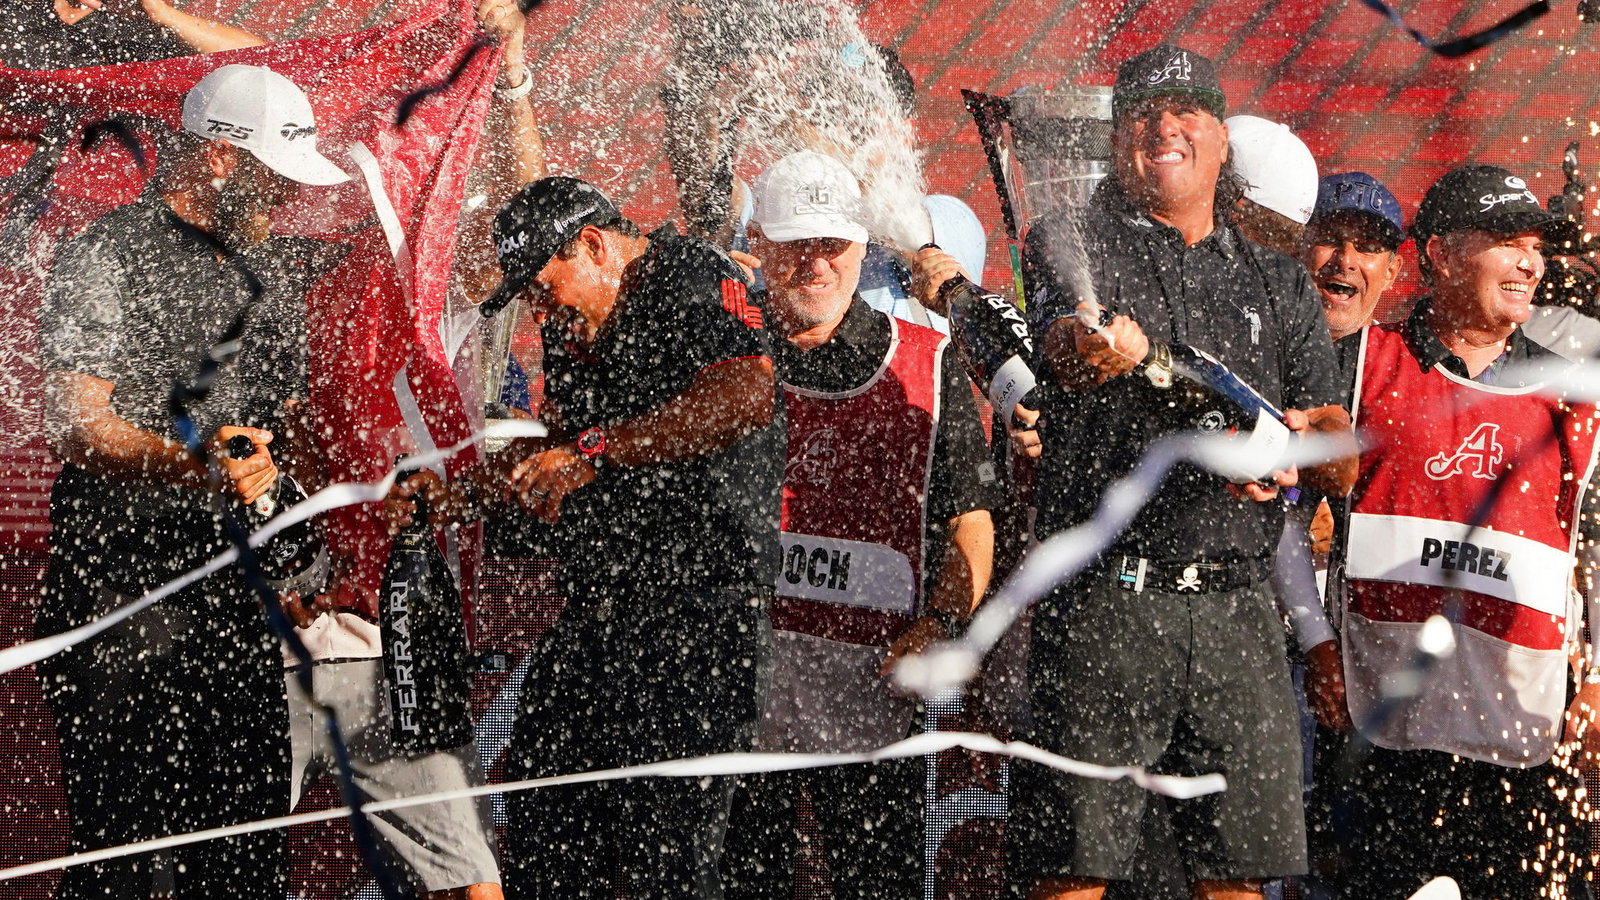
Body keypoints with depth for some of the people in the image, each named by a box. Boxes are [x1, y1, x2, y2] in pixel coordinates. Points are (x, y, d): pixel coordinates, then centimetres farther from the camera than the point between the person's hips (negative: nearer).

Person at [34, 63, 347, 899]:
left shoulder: (276, 263, 16)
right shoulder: (105, 256, -6)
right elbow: (79, 428, -18)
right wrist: (189, 464, -34)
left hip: (237, 580, 6)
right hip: (119, 577, -6)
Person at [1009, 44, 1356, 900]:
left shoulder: (1279, 284, 19)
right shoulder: (1080, 245, 6)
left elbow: (1342, 458, 15)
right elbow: (1068, 347, -17)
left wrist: (1301, 445, -9)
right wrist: (1097, 346, -41)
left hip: (1239, 609, 4)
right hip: (1105, 597, -4)